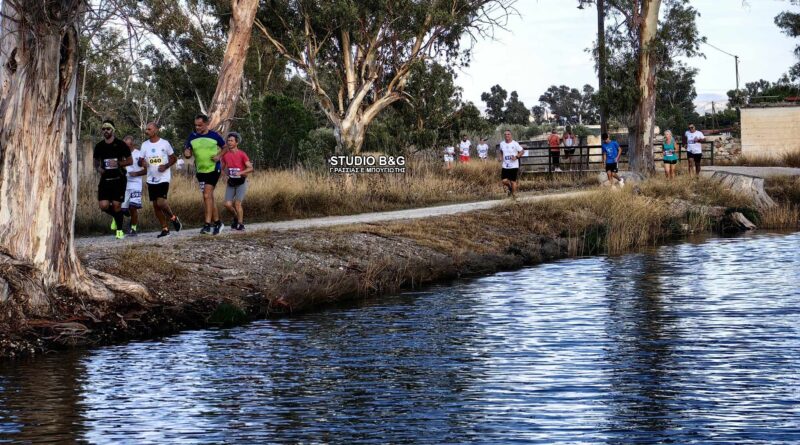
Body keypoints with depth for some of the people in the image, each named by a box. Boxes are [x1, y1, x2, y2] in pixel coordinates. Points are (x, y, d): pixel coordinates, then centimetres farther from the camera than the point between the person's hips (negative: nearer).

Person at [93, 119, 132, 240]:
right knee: (103, 205, -9)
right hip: (105, 179, 3)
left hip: (118, 179, -3)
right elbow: (96, 161, 19)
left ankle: (119, 230, 10)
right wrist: (98, 168, -3)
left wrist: (118, 163, -17)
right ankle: (116, 216, 23)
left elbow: (129, 161, 0)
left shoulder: (120, 144, -3)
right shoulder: (99, 146, 7)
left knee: (116, 205, -5)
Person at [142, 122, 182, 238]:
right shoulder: (144, 145, 6)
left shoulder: (165, 143, -5)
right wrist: (142, 163, -15)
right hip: (151, 179, 5)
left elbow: (174, 158, 3)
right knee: (155, 205, 5)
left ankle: (173, 218, 7)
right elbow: (140, 161, 9)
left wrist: (166, 166, -14)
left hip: (163, 178, -5)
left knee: (161, 202, -19)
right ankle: (165, 228, 15)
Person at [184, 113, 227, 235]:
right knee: (209, 197, 10)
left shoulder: (214, 135, -6)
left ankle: (207, 224, -14)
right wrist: (187, 154, -18)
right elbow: (188, 153, 6)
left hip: (213, 169, -5)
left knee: (207, 195, -15)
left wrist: (219, 155, -10)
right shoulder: (192, 137, 2)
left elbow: (224, 147, 8)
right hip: (200, 171, 5)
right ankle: (217, 222, 21)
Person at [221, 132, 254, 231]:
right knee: (227, 204, -6)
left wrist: (240, 173, -28)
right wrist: (225, 173, -4)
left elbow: (250, 168, -14)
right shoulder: (225, 155, 4)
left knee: (237, 203, -12)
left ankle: (241, 224, 4)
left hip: (241, 182, -4)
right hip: (231, 182, 4)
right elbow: (223, 168, 18)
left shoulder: (242, 154, -10)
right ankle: (236, 217, 23)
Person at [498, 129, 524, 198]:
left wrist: (516, 157, -18)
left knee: (513, 181, -1)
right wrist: (502, 157, 9)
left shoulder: (515, 144, -9)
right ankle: (510, 189, 28)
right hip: (505, 166, 4)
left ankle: (514, 195, 14)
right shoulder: (502, 144, 5)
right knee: (504, 181, -3)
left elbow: (522, 151, -3)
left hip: (514, 166, -4)